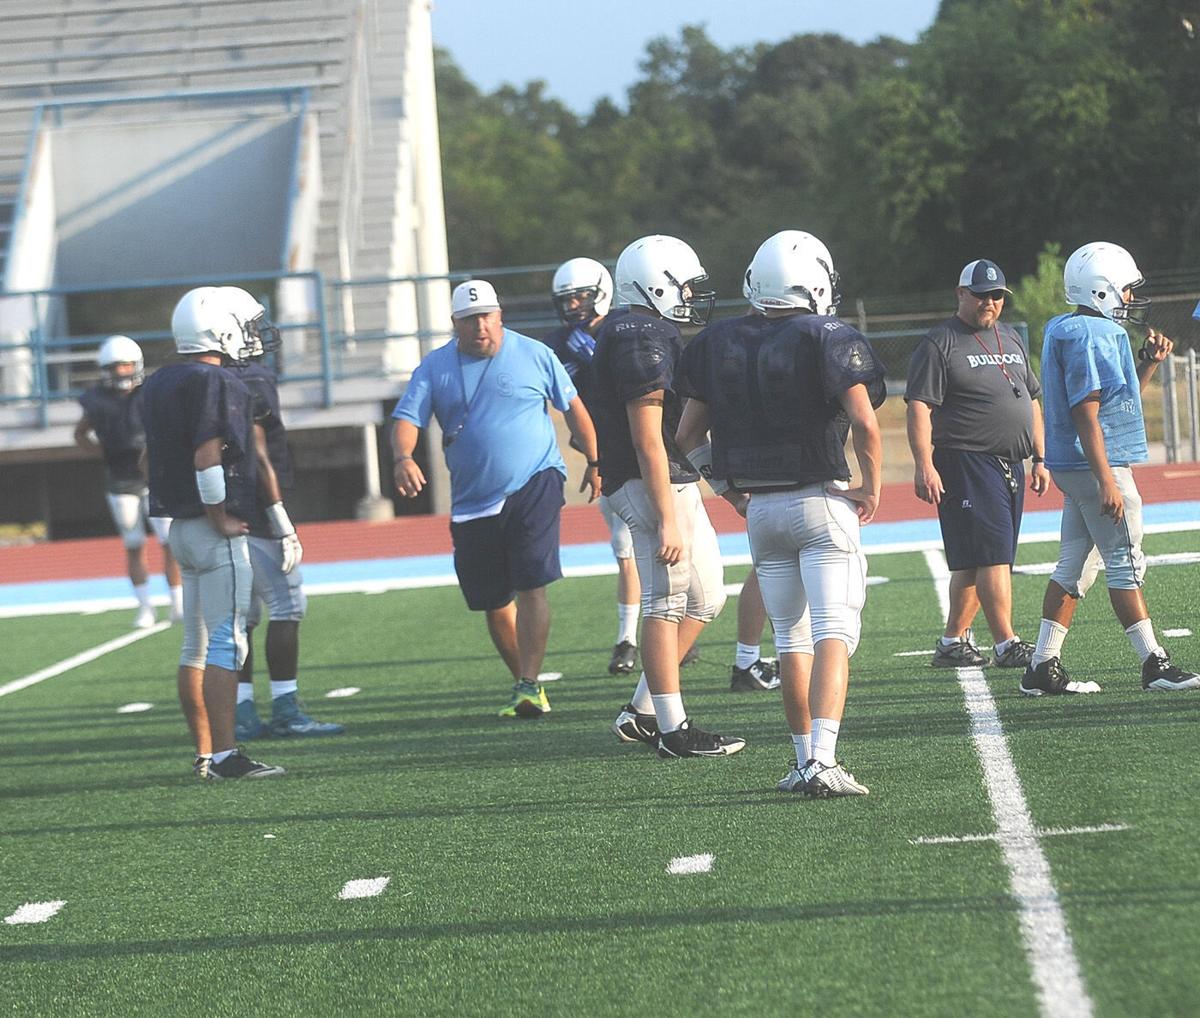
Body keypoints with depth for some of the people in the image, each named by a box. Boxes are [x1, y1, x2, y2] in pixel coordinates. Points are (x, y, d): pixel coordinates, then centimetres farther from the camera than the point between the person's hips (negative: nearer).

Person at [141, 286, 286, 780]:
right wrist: (221, 519, -13)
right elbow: (206, 457, -23)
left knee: (197, 646, 12)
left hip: (181, 529, 9)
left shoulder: (160, 384, 12)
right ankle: (225, 756, -9)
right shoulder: (216, 383, -16)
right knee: (226, 644, -7)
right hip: (218, 534, -9)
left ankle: (204, 753, 16)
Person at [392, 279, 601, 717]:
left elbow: (573, 407, 11)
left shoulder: (534, 355, 1)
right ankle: (523, 680, 24)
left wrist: (593, 461, 14)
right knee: (495, 605, 9)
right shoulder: (435, 368, 4)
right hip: (472, 503, 3)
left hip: (535, 485, -3)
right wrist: (404, 458, -25)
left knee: (531, 588, -16)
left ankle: (529, 685, -16)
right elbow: (407, 419, -5)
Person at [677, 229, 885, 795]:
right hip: (822, 503, -5)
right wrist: (871, 487, -5)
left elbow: (690, 433, 10)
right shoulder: (829, 340, -10)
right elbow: (864, 420, -20)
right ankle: (822, 763, -20)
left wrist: (731, 492, 20)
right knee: (833, 634, -7)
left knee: (791, 637, 15)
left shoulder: (719, 344, 6)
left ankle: (805, 760, 17)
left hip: (760, 510, 5)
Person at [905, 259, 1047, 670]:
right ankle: (1006, 644, -14)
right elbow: (919, 407, -12)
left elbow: (1032, 402, 26)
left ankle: (952, 643, 16)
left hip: (1010, 464, 8)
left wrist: (1040, 458, 21)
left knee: (975, 560, 10)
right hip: (966, 463, -8)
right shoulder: (940, 343, -5)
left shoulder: (1011, 340, 19)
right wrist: (924, 465, -20)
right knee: (992, 554, -13)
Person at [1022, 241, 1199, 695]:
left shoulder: (1075, 331, 16)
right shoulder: (1088, 336, -16)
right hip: (1096, 466, -10)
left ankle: (1043, 667, 10)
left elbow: (1118, 400, 25)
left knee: (1075, 567, 10)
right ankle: (1154, 663, 0)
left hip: (1074, 469, 10)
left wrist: (1147, 364, 13)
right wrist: (1107, 482, -24)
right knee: (1126, 563, -5)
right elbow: (1086, 414, -21)